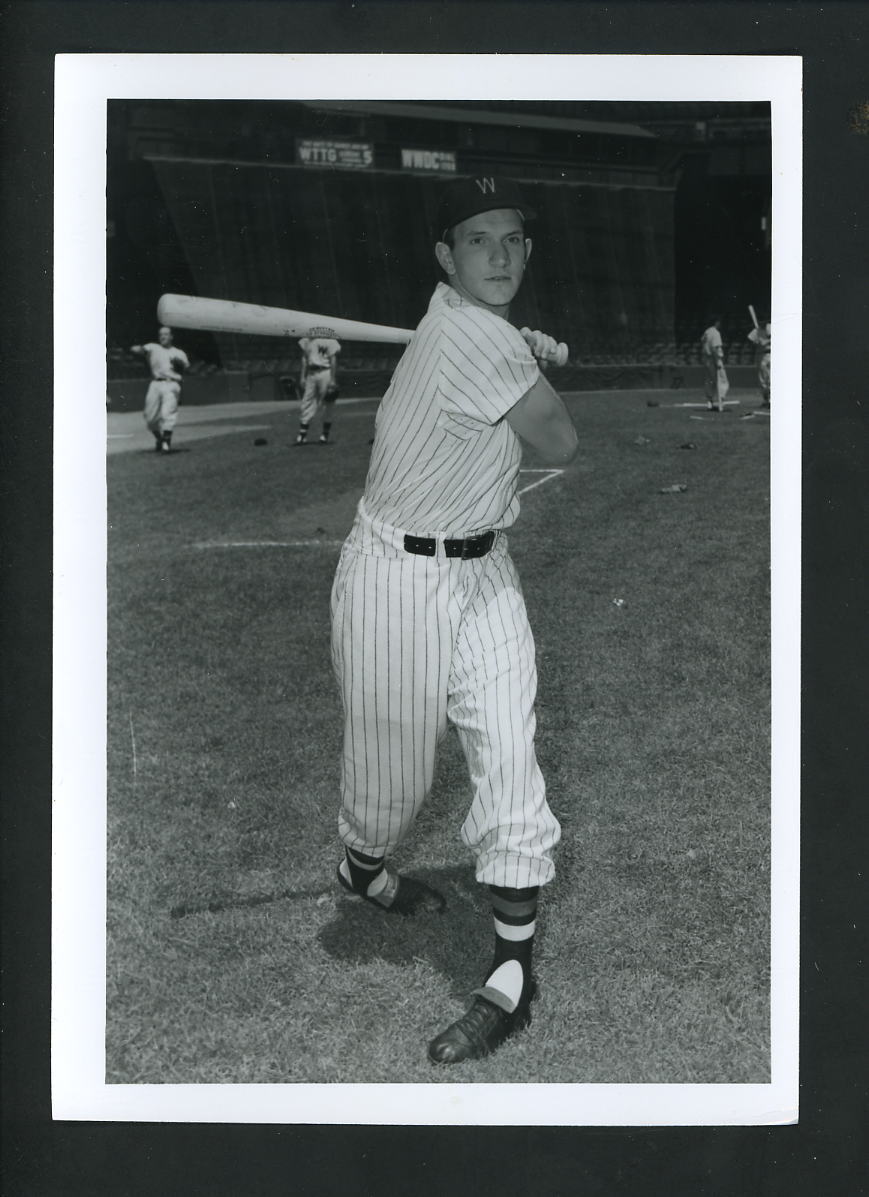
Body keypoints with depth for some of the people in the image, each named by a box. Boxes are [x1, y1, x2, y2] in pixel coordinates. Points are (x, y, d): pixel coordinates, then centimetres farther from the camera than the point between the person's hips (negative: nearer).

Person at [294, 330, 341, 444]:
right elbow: (305, 358, 15)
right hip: (311, 373, 5)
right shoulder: (307, 340, 11)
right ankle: (302, 434, 8)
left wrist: (333, 380, -13)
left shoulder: (330, 341, -7)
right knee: (307, 403, 3)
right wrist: (302, 376, 10)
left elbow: (333, 360, -9)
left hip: (326, 373, -5)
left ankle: (325, 435, 11)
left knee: (327, 407, 0)